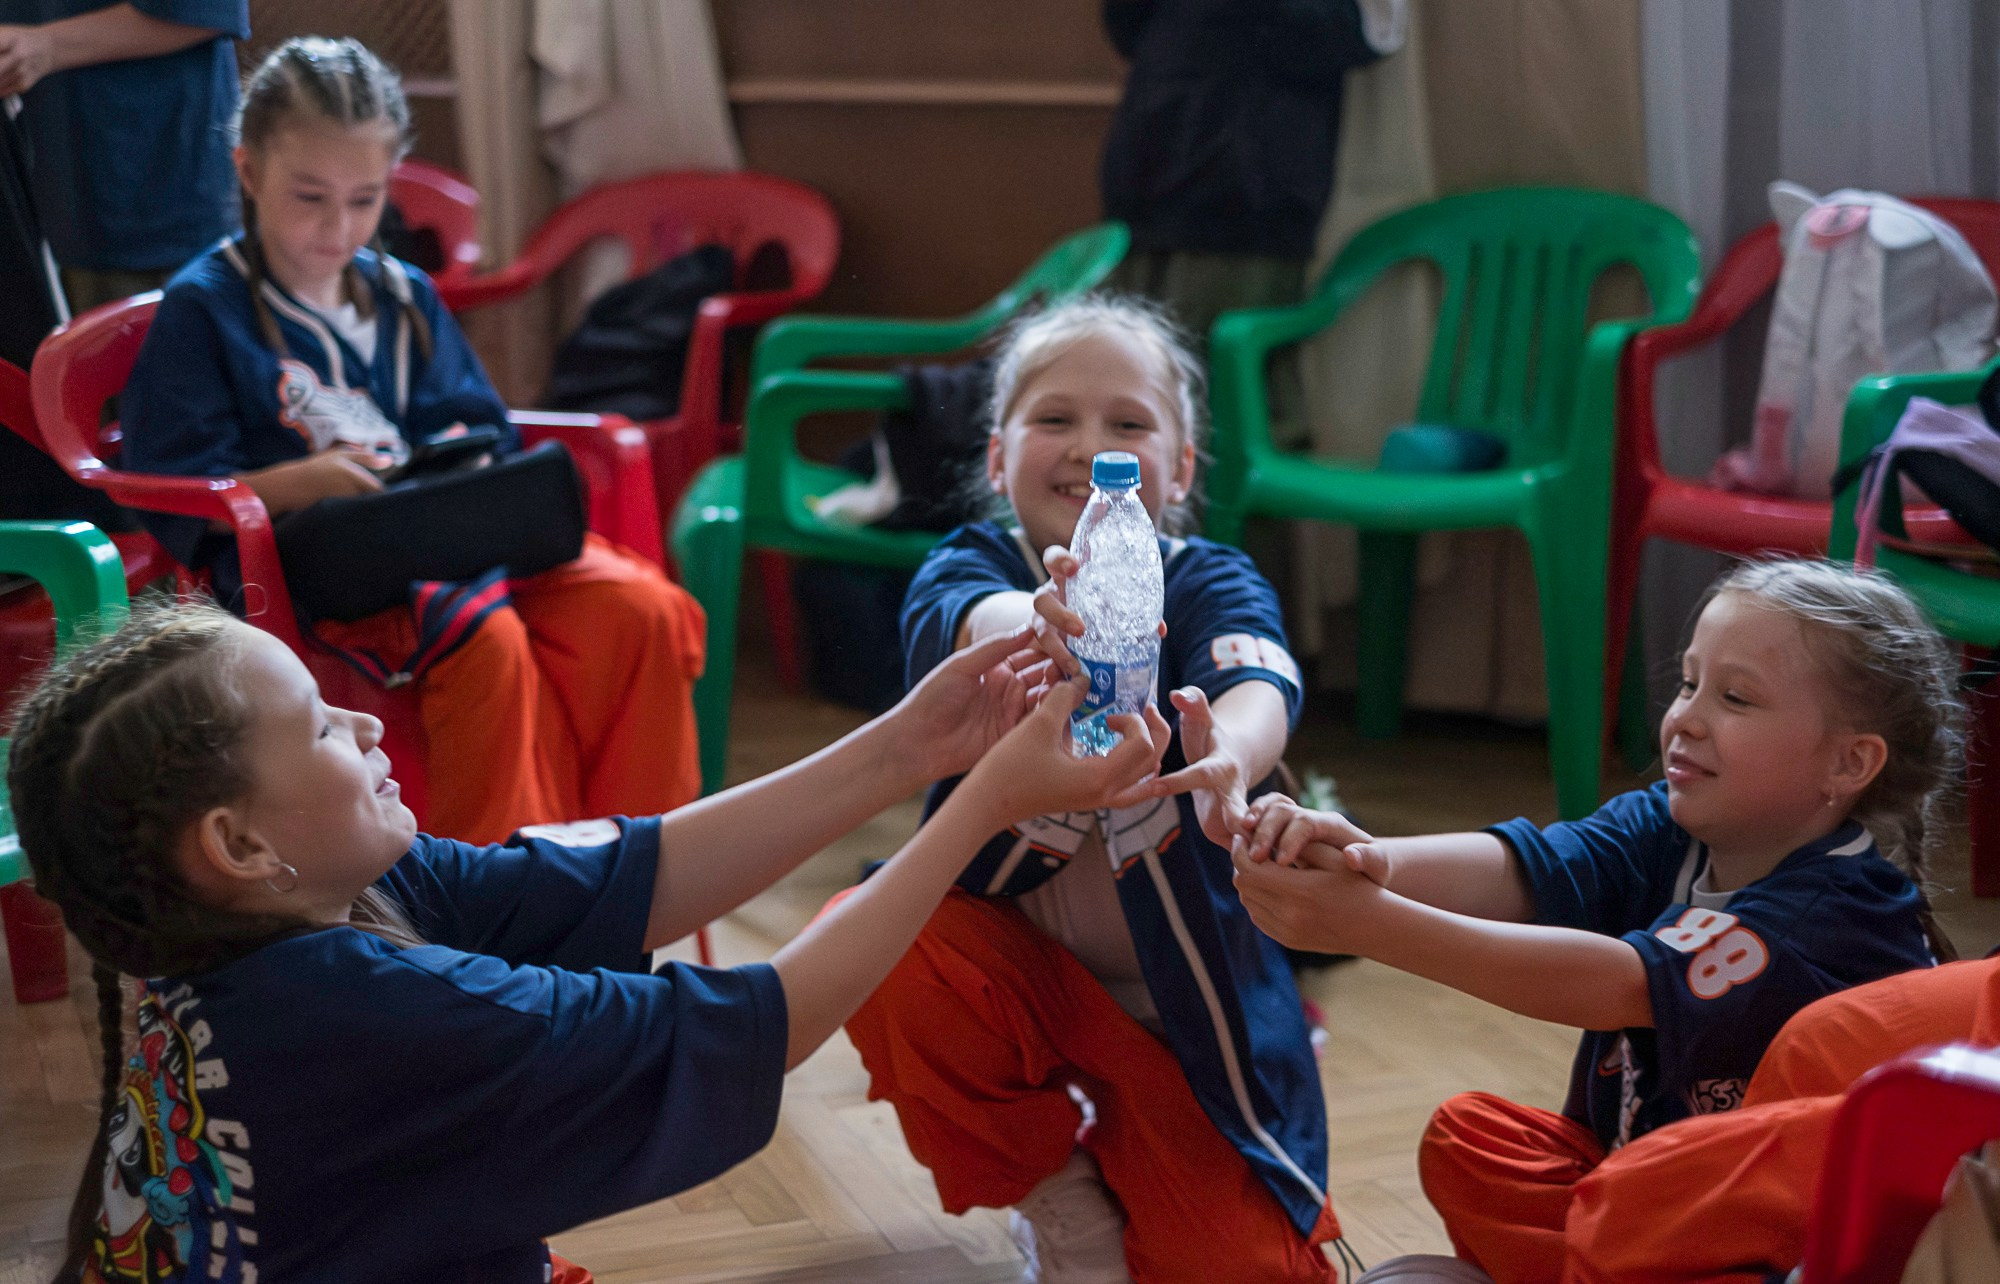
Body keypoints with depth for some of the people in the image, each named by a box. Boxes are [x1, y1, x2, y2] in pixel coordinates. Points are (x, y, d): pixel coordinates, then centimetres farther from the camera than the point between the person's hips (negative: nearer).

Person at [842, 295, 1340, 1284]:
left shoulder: (1210, 583, -11)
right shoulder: (969, 567, -11)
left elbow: (1257, 680, -34)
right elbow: (964, 616, -37)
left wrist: (1231, 753, -60)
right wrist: (1030, 625, -63)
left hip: (1182, 986, 0)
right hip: (1012, 954, 1)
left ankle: (1122, 1151, 27)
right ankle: (1057, 1199, -3)